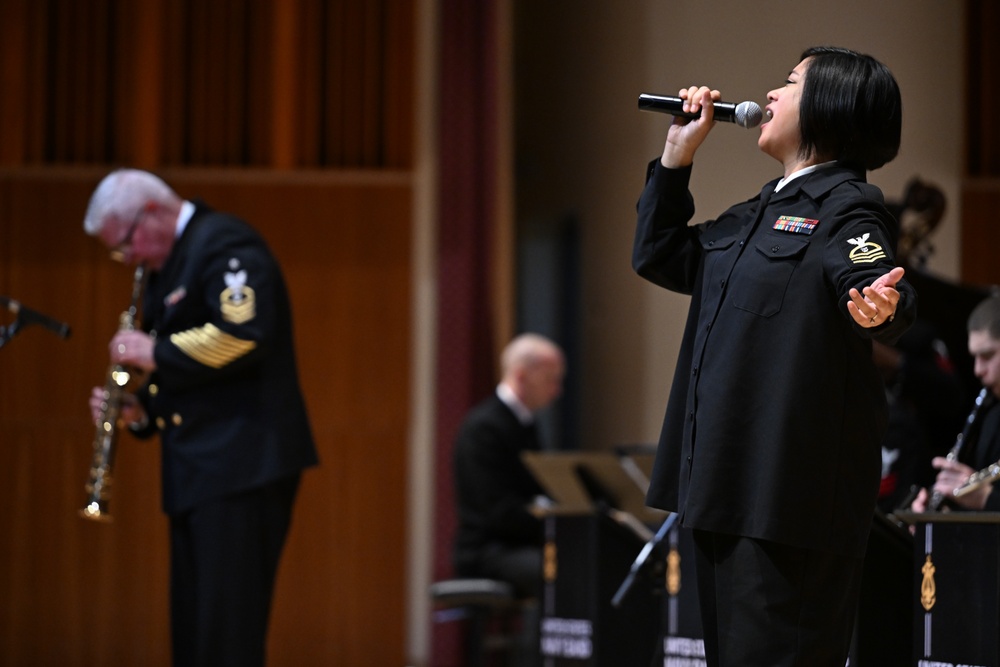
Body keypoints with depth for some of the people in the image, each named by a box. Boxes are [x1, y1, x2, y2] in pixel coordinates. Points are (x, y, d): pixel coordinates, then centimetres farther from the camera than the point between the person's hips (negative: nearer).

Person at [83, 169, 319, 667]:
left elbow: (242, 335, -25)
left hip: (242, 463, -10)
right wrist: (139, 410, 9)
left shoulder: (225, 245, -9)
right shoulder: (166, 270, 21)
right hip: (199, 471, 10)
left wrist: (155, 353, -15)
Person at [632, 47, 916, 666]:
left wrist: (879, 308, -49)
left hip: (792, 490, -9)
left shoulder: (846, 208, -6)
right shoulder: (755, 215, 21)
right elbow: (660, 256, 29)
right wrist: (678, 154, 21)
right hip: (725, 481, 9)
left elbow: (866, 280, -24)